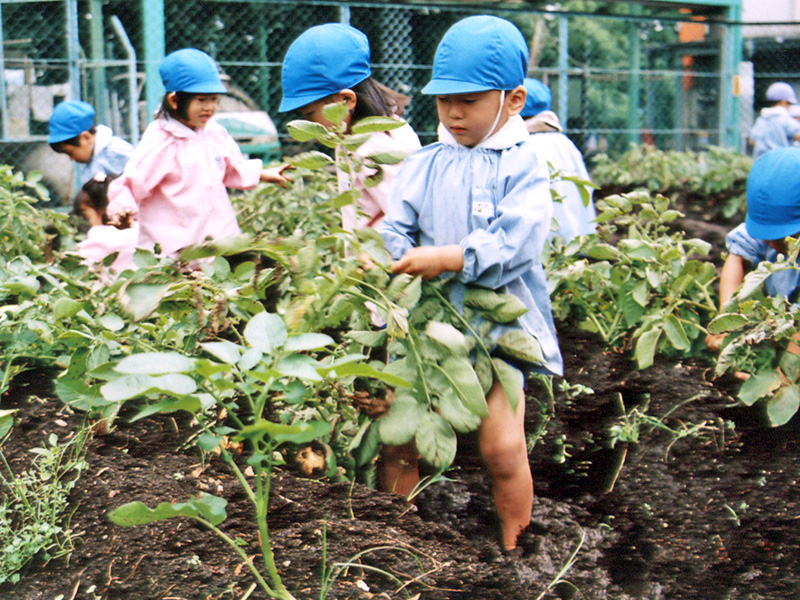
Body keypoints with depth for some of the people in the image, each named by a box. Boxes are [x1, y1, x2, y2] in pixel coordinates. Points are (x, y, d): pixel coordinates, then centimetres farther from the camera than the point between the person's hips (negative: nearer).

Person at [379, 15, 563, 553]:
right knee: (398, 439, 3)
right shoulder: (423, 166, 8)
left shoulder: (523, 166, -5)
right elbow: (395, 230, 4)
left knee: (502, 448, -7)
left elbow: (515, 244, -18)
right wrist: (391, 258, -19)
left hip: (501, 326, -4)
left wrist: (446, 258, -23)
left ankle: (513, 554, 14)